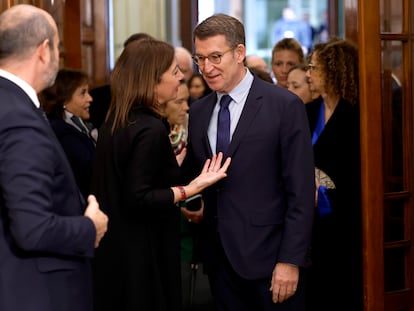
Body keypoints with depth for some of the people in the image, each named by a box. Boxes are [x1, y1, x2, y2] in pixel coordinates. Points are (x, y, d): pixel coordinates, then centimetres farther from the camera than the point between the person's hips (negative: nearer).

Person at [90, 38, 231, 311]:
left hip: (116, 249, 10)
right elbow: (138, 199, -24)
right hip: (143, 257, -10)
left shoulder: (117, 121, 7)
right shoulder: (151, 129, -21)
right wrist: (193, 187, -24)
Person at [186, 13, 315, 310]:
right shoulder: (198, 112, 9)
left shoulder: (285, 106, -8)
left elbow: (301, 192, -10)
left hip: (268, 256, -5)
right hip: (220, 258, 5)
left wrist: (290, 261, -14)